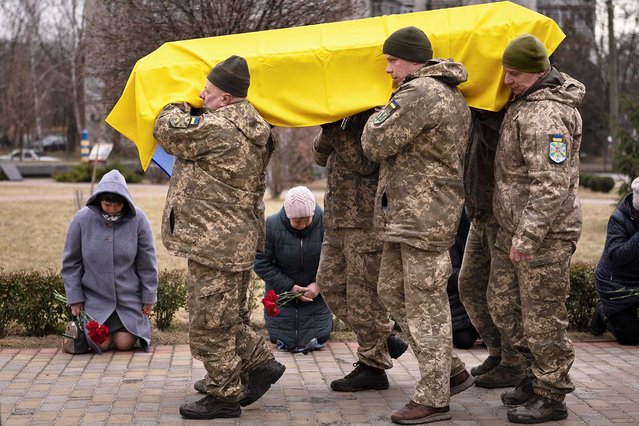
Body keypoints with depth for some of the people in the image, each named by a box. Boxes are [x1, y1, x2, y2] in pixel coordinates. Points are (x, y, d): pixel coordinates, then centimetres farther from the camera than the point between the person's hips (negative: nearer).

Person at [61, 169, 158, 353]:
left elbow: (147, 262, -2)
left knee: (124, 343, -7)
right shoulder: (82, 219, -10)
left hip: (129, 295, 0)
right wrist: (74, 298, -1)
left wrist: (149, 297, 1)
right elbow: (71, 263, -1)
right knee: (101, 344, -10)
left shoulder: (138, 219, -11)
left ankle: (139, 323, 28)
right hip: (95, 296, 0)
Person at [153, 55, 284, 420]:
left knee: (210, 325, 1)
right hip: (237, 239, 10)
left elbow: (168, 130, -7)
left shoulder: (216, 129, -20)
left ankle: (223, 396, 11)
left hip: (215, 243, -10)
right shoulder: (253, 131, 11)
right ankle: (262, 362, 25)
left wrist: (182, 103, 9)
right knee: (223, 319, 22)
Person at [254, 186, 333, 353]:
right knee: (283, 341, 7)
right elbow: (261, 263, -14)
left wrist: (319, 284, -20)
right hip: (282, 292, 0)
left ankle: (326, 318, 33)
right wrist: (289, 287, -18)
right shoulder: (271, 225, -20)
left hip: (315, 293, 0)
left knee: (315, 340, 1)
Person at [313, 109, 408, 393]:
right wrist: (328, 131, -5)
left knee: (364, 293, -3)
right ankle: (385, 339, 24)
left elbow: (365, 163, -23)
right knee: (331, 284, 12)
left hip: (368, 222, -9)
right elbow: (321, 157, 12)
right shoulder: (346, 117, 13)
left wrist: (337, 131, -24)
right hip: (338, 218, 9)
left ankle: (372, 366, 10)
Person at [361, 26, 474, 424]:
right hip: (409, 215, 11)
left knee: (426, 305, -5)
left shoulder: (418, 93, -15)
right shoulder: (453, 96, 18)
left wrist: (379, 118, 3)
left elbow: (377, 144, -15)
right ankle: (451, 370, 23)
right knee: (392, 291, 17)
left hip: (422, 216, -11)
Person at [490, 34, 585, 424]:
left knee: (542, 317, -1)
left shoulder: (544, 114, -21)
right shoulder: (526, 101, 12)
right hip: (513, 230, 10)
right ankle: (540, 373, 30)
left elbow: (551, 185, -27)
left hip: (545, 234, -10)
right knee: (505, 308, 17)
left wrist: (526, 238, -27)